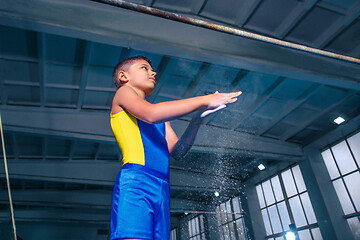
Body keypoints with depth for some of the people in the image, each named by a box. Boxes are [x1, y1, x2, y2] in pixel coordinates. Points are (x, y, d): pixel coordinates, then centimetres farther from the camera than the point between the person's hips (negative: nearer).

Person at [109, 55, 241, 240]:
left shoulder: (162, 117, 31)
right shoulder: (123, 93, 12)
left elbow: (178, 152, 18)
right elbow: (151, 114, -12)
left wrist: (198, 118, 7)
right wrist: (204, 100, -9)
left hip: (162, 189, 7)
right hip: (135, 182, -6)